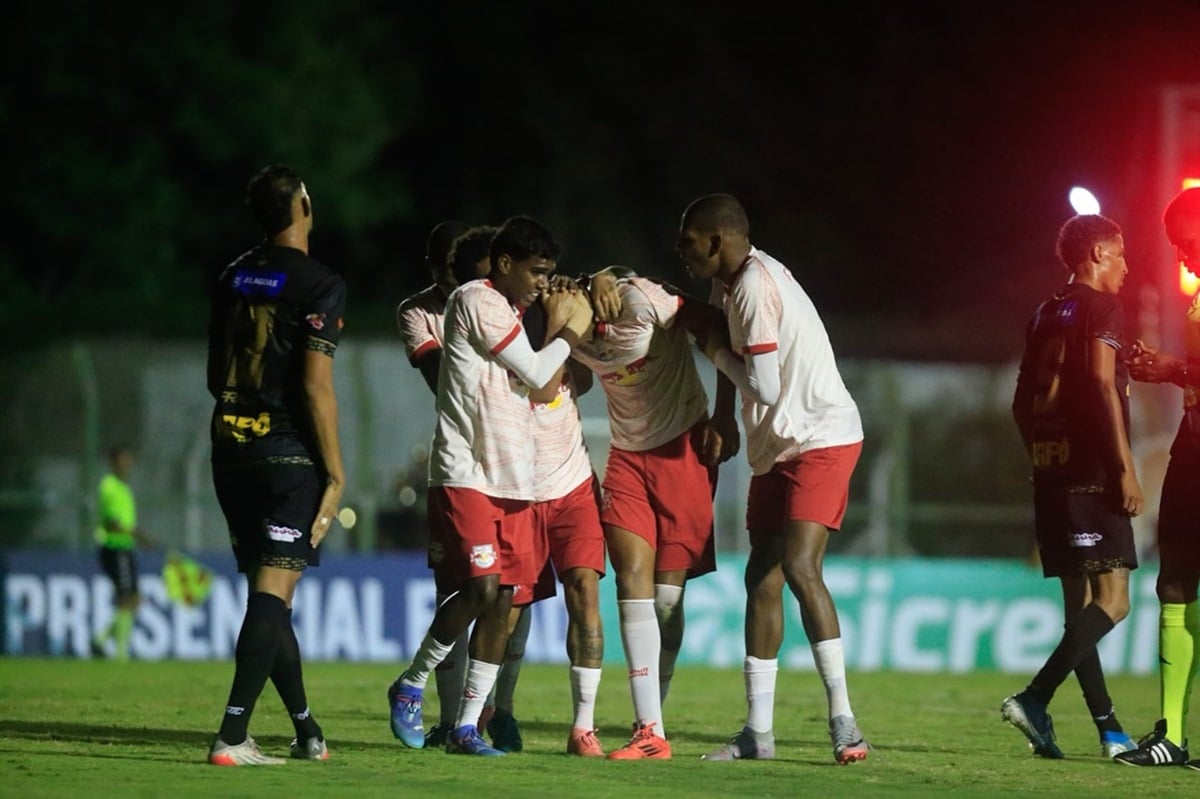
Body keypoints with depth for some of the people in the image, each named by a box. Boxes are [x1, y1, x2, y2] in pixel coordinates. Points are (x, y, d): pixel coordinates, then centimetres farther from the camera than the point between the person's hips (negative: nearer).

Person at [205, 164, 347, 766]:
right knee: (274, 591, -8)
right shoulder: (319, 284, -10)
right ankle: (232, 737, -18)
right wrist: (336, 471, -10)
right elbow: (316, 385, -15)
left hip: (230, 447, 7)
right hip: (290, 455, -7)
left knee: (268, 592, 15)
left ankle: (307, 731, 25)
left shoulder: (233, 278, 10)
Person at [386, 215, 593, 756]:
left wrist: (559, 329, 18)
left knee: (506, 599, 1)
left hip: (512, 480, 9)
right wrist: (568, 333, 7)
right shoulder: (476, 300, -8)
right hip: (465, 474, -9)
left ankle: (466, 726, 4)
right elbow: (535, 375, -9)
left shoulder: (509, 312, 21)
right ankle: (411, 686, 3)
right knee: (481, 588, -18)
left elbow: (534, 385, 25)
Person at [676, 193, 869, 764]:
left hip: (821, 438, -11)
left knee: (798, 567, -22)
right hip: (778, 448, 11)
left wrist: (716, 353, -8)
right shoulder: (736, 280, 12)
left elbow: (765, 385, -23)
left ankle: (843, 722, -23)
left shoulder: (755, 284, -18)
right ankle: (758, 732, 12)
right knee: (762, 578, 8)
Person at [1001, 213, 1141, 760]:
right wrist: (1126, 467, -19)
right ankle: (1034, 700, -25)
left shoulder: (1045, 317, 18)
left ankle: (1109, 730, 9)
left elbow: (1022, 403, 19)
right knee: (1112, 599, -11)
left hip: (1050, 470, 9)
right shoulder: (1101, 308, -5)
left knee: (1080, 603, 9)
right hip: (1092, 471, -9)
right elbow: (1101, 383, -17)